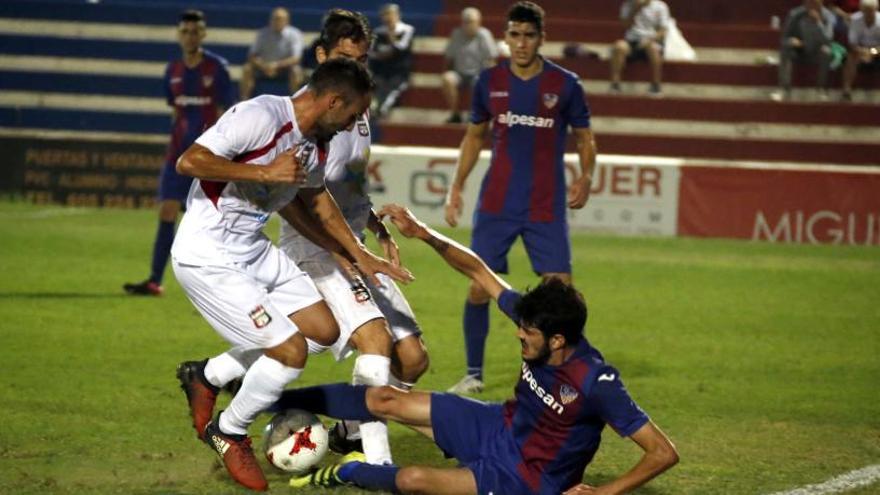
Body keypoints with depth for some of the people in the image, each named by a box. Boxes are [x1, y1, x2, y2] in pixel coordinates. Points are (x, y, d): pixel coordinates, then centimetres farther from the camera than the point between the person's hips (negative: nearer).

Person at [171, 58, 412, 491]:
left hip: (255, 252, 10)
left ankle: (207, 376, 23)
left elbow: (316, 198, 24)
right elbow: (188, 162, -29)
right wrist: (266, 172, -29)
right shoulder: (260, 117, -24)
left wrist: (360, 255, 23)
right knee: (290, 351, -12)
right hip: (207, 260, -10)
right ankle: (229, 434, 13)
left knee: (324, 330, 12)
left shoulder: (316, 144, 5)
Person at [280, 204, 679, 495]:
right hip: (499, 427, 7)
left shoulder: (596, 383, -34)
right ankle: (274, 400, 19)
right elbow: (479, 272, -2)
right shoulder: (537, 323, -14)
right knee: (384, 400, 2)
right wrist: (425, 235, -15)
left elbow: (663, 453, -31)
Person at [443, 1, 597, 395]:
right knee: (479, 288, -2)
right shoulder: (489, 81, 2)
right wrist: (457, 187, 8)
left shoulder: (565, 85, -3)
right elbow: (475, 135, 15)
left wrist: (585, 177, -13)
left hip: (546, 208, -2)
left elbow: (584, 138, 5)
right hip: (496, 206, 2)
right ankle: (473, 374, 12)